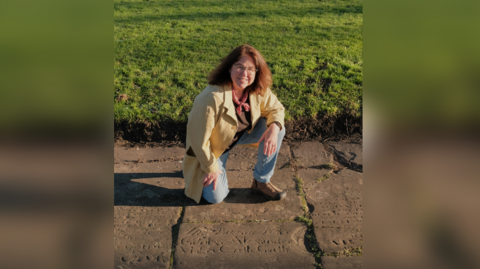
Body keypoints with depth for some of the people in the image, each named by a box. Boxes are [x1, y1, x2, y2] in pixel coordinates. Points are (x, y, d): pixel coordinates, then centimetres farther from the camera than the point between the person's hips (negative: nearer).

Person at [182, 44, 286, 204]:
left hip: (242, 134, 5)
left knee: (277, 129, -17)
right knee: (216, 197, -12)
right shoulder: (212, 98, -36)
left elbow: (275, 108, -3)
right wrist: (211, 168, -15)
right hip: (214, 146, -5)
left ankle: (261, 182, 0)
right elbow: (198, 138, -28)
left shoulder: (259, 90, -18)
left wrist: (274, 127, -27)